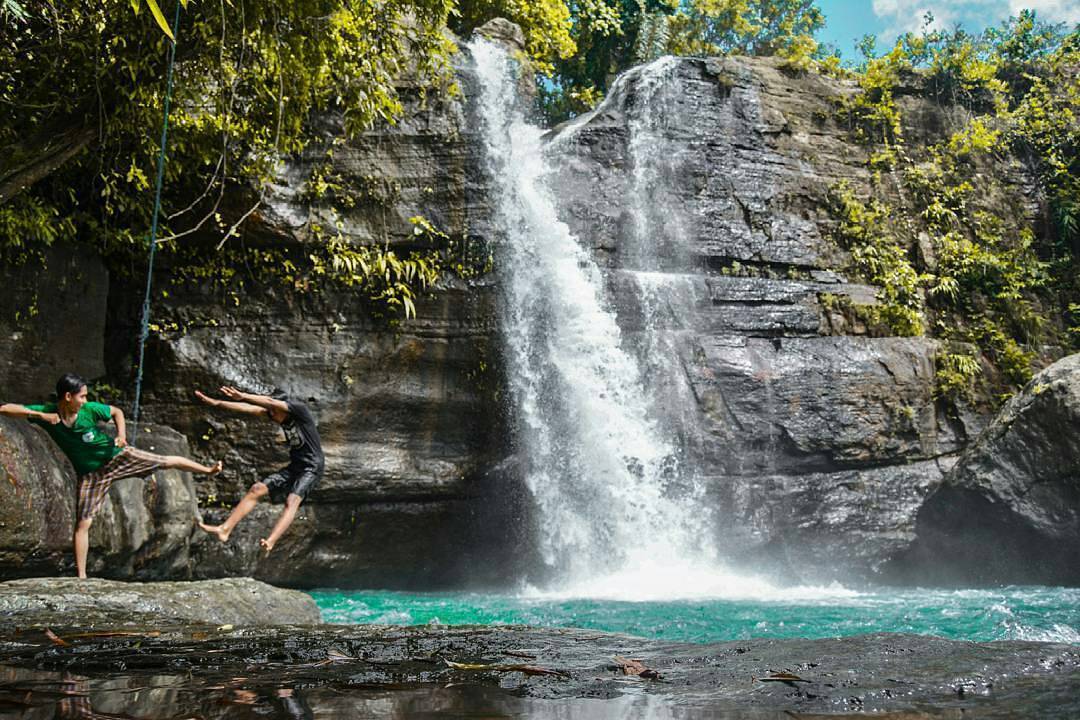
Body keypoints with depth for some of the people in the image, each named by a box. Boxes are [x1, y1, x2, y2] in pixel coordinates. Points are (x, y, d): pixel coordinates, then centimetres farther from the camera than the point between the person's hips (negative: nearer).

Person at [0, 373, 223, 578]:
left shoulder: (90, 409, -18)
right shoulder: (45, 412, -19)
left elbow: (117, 412, 1)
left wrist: (121, 435, -16)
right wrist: (39, 415, -36)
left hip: (117, 456, 0)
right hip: (91, 473, 0)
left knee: (168, 461, 4)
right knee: (82, 523, -3)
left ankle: (207, 469, 28)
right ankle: (81, 576, 5)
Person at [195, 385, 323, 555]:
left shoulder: (300, 409, -13)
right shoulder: (279, 416, 8)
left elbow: (270, 401, -26)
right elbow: (250, 409, 5)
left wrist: (243, 396, -31)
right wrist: (216, 403, 3)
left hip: (313, 466, -8)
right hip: (295, 465, 8)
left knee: (292, 500, -29)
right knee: (257, 489, -1)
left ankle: (270, 542, -49)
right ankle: (225, 529, -2)